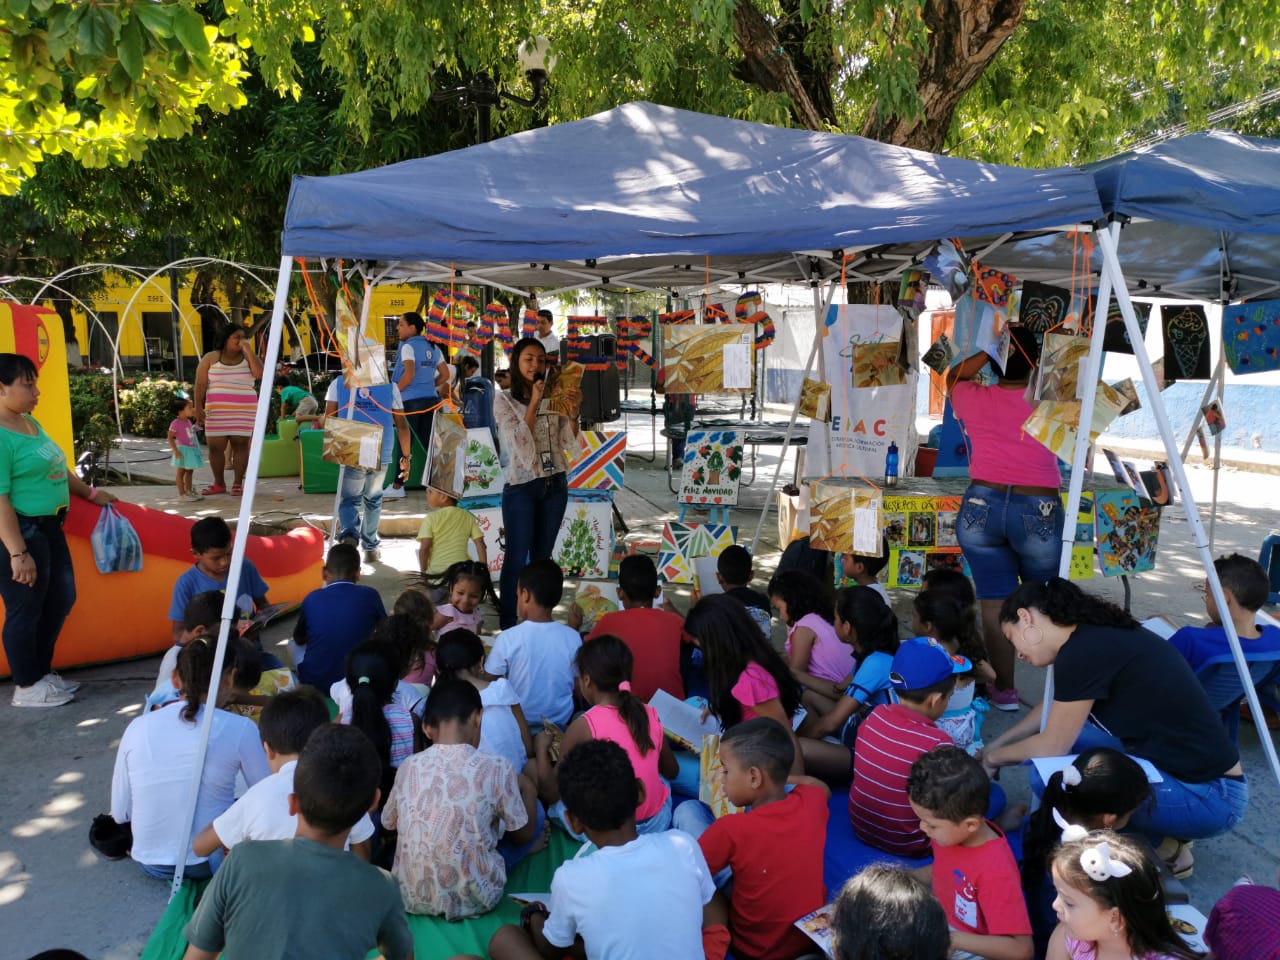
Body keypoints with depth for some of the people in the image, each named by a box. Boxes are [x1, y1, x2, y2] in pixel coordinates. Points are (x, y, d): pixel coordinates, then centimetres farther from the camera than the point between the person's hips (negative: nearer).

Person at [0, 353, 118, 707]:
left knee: (61, 600, 19)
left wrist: (91, 493, 31)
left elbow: (55, 468, 23)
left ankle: (43, 672, 34)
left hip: (49, 527, 10)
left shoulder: (30, 422, 10)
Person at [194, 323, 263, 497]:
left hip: (243, 411, 0)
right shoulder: (211, 358, 7)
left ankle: (238, 483, 3)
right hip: (217, 411, 0)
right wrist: (198, 407, -6)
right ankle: (219, 483, 15)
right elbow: (200, 384, 3)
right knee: (215, 447, 1)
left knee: (240, 444, -4)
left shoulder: (248, 357, 9)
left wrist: (249, 350, -11)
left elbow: (260, 374, -12)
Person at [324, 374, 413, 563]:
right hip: (381, 454, 1)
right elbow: (401, 425, 6)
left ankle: (349, 534, -19)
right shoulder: (390, 386, 7)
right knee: (373, 499, 19)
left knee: (349, 499, 9)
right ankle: (370, 547, 26)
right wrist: (406, 456, 13)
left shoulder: (338, 384, 5)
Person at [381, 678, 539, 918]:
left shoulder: (409, 767, -6)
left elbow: (388, 824, 13)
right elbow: (523, 836, 0)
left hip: (411, 898, 4)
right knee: (530, 798, 13)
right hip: (473, 900, -4)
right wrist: (527, 789, 17)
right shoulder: (496, 769, -16)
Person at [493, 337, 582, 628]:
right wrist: (534, 403, -17)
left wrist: (573, 410, -6)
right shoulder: (505, 401, -3)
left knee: (542, 557, 11)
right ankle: (508, 624, 5)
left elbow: (569, 443, 8)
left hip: (555, 484, 4)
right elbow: (518, 441, -15)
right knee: (517, 558, -2)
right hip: (522, 486, -4)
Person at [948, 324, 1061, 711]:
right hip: (1038, 510, -1)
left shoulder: (974, 399, 4)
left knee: (994, 604, 6)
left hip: (981, 507, 1)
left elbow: (953, 376, 26)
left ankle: (1004, 689, 13)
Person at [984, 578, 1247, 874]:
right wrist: (995, 744, 28)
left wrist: (994, 758, 8)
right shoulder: (1099, 636, 7)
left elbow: (1051, 747, -10)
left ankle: (1162, 847, 3)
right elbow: (1054, 709, 25)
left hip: (1207, 798, -9)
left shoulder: (1083, 651, -20)